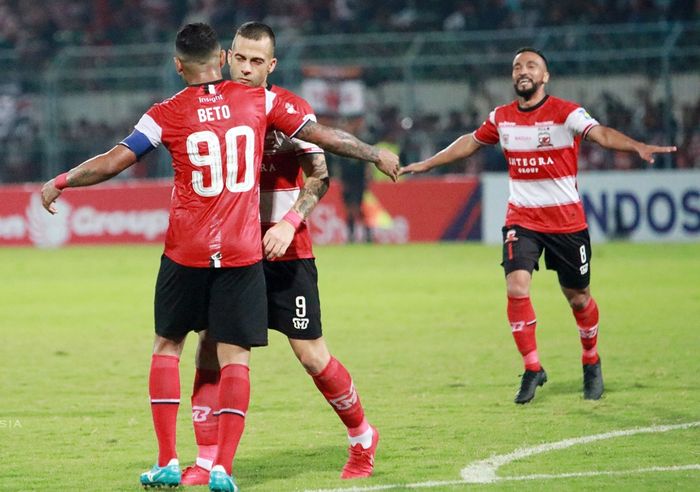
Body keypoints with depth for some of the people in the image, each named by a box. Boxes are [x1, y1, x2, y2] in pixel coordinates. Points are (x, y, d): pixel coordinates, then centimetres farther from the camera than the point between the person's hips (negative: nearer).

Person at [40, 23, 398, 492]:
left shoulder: (166, 114, -2)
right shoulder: (260, 100, 2)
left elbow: (113, 162, -5)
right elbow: (323, 135, 8)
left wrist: (59, 182, 9)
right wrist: (376, 154, 21)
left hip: (186, 253, 0)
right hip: (243, 253, 0)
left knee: (168, 346, 15)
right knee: (235, 357, 2)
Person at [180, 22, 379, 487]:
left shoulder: (291, 109, -6)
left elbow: (319, 176, -6)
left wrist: (289, 224, -20)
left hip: (286, 252, -3)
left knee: (311, 353, -1)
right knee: (211, 347, -7)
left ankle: (362, 438, 20)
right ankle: (207, 460, 0)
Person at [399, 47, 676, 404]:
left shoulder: (566, 113, -11)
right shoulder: (501, 118, 4)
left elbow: (600, 133, -28)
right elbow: (470, 143, 22)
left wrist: (637, 147, -47)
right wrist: (427, 164, 29)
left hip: (566, 221, -3)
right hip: (522, 219, 3)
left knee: (578, 298, 7)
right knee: (517, 289, -17)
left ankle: (591, 363, 33)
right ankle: (532, 369, -3)